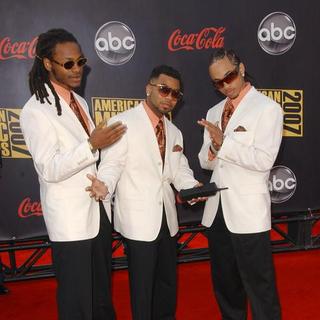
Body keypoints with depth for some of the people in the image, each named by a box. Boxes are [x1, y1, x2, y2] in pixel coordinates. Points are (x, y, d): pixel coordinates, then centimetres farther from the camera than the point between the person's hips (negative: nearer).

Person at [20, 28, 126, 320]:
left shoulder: (79, 102, 10)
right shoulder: (35, 110, -14)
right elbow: (49, 170, -20)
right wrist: (92, 145, -28)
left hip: (98, 211, 7)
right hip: (70, 220, -7)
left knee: (103, 293, 20)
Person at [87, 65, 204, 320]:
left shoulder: (175, 132, 14)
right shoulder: (122, 123, -10)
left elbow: (179, 170, 12)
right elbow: (112, 164, -15)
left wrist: (192, 186, -8)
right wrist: (104, 184, -35)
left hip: (167, 217, 7)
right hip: (138, 219, -7)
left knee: (168, 280, 22)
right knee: (142, 284, 7)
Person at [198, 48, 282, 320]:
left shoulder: (267, 108, -5)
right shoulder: (214, 112, 13)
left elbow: (264, 160, -16)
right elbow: (205, 161, 13)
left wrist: (224, 143, -17)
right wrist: (213, 149, -8)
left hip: (248, 213, -6)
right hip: (216, 210, 6)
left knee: (259, 287, 4)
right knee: (224, 284, 19)